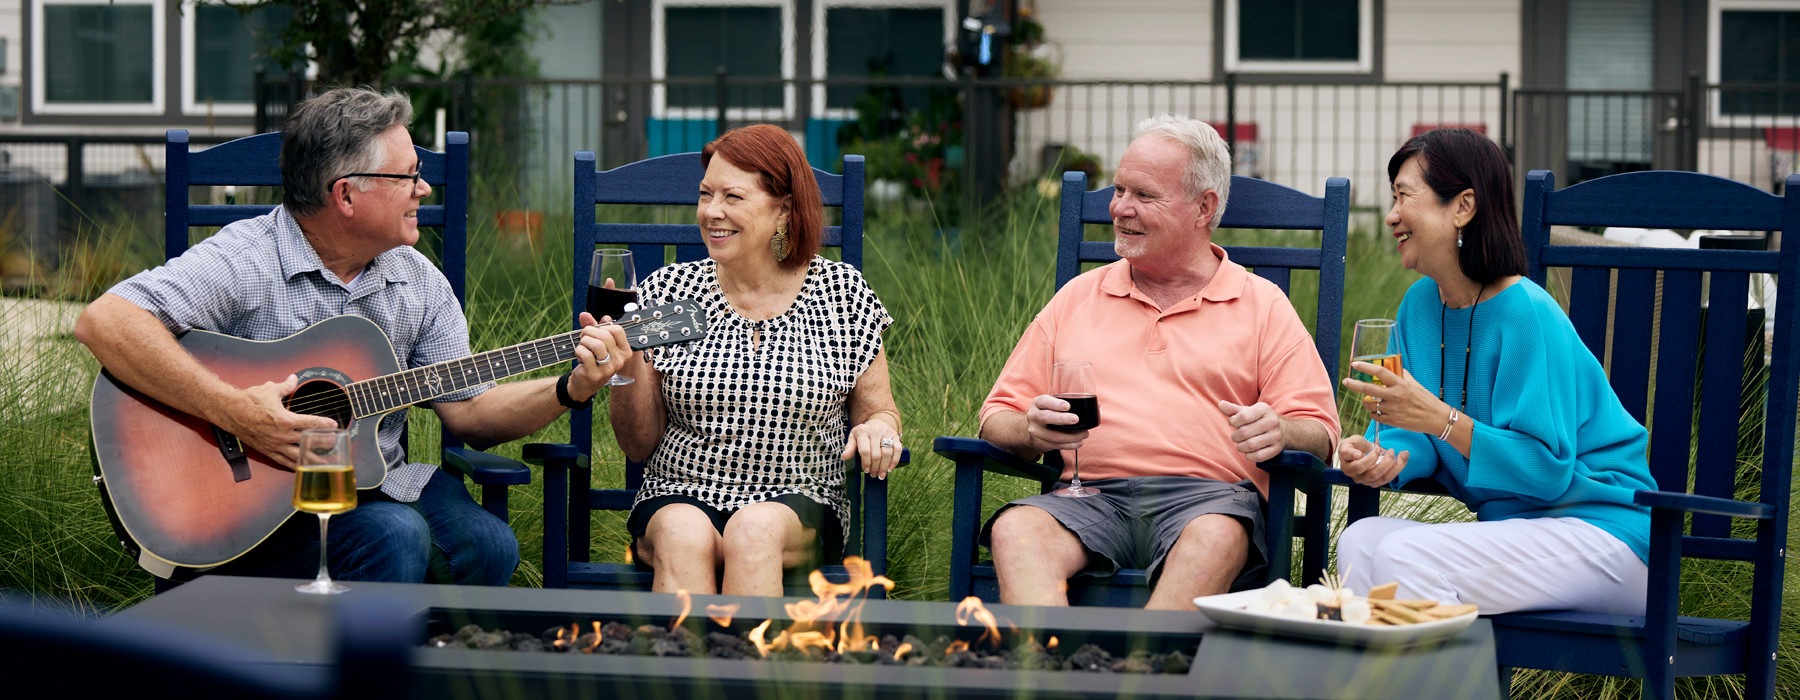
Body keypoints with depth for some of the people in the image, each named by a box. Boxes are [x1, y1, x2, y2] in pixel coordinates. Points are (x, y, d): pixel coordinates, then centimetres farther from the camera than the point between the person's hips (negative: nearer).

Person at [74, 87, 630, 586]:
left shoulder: (418, 282, 10)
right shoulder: (244, 263, -12)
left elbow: (467, 410, 11)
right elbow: (104, 321, -24)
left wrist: (570, 390, -6)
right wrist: (235, 412, -29)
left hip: (376, 486, 6)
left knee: (486, 545, -22)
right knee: (396, 538, -31)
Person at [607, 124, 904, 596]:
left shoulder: (842, 292, 5)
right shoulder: (667, 290, 6)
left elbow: (879, 411, 13)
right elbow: (639, 445, 8)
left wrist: (878, 427, -11)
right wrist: (629, 366, -10)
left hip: (801, 508, 0)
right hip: (679, 498, 1)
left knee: (755, 530, -36)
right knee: (684, 536, -35)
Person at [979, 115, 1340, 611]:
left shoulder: (1262, 305, 15)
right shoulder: (1078, 297, 23)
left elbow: (1319, 434, 8)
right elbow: (998, 417, 20)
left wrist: (1278, 433, -17)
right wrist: (1031, 431, -5)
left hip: (1207, 497, -2)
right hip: (1092, 493, 2)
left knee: (1216, 538, -38)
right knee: (1015, 529, -32)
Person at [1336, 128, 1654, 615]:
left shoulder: (1526, 314, -17)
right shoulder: (1421, 303, 8)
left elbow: (1548, 469, -21)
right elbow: (1417, 435, 9)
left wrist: (1440, 418, -28)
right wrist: (1386, 458, -14)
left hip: (1598, 530, -7)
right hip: (1509, 526, 7)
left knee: (1403, 556, -27)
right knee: (1361, 541, -18)